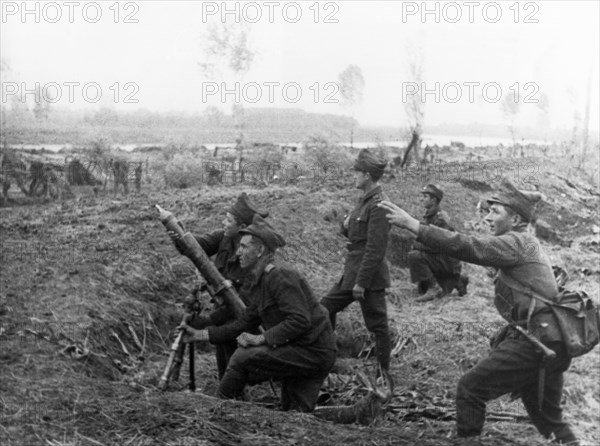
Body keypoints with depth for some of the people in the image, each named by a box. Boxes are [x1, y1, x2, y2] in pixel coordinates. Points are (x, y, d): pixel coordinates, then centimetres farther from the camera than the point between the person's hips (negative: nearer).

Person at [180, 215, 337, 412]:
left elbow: (300, 321, -25)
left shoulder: (280, 276, -17)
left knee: (242, 358, -14)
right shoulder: (259, 282, 15)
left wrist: (261, 339, -23)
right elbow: (245, 323, 18)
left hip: (312, 351, -10)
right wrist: (200, 334, 14)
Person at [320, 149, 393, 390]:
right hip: (352, 272, 10)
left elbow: (375, 248, -22)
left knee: (377, 325, 0)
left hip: (369, 277, -10)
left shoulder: (378, 206, -19)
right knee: (325, 308, 15)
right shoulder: (365, 200, 12)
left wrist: (361, 282, -22)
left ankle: (385, 375, 12)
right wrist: (347, 226, -1)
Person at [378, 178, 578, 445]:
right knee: (548, 418, 20)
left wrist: (413, 224, -23)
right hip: (554, 343, 10)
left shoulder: (517, 242, -9)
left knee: (470, 388, -4)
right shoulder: (526, 245, 20)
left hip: (535, 342, -10)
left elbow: (467, 247, -20)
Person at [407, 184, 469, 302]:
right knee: (421, 289, 17)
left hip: (447, 260, -10)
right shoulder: (428, 216, 8)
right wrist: (416, 245, -4)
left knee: (414, 256, -28)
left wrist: (416, 245, -16)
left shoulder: (441, 219, -22)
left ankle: (433, 288, -20)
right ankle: (458, 281, 26)